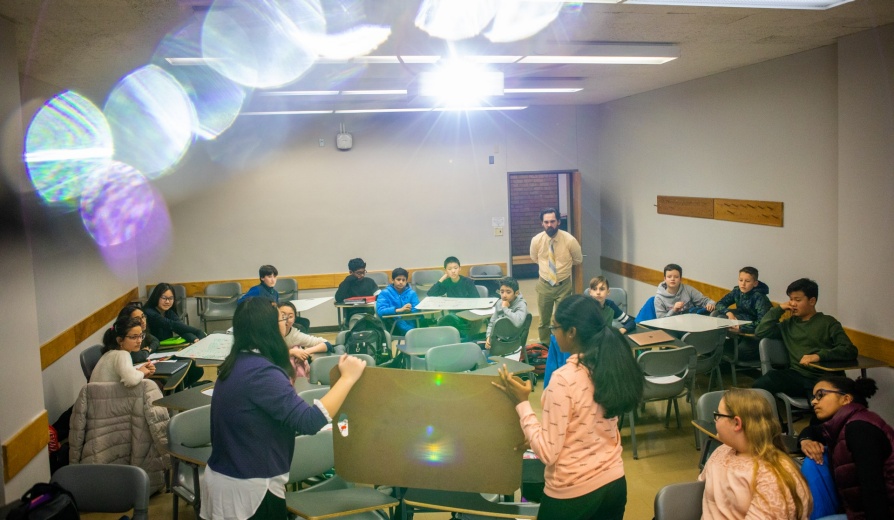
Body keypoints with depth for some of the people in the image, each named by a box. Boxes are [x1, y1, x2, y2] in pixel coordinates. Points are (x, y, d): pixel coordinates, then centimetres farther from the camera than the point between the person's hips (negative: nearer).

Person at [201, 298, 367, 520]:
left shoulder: (237, 363, 3)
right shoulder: (260, 372, -26)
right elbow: (308, 422, -31)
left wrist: (288, 371, 19)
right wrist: (348, 378, -25)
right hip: (247, 488, -9)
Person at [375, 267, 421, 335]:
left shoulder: (411, 293, 12)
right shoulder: (385, 293, 4)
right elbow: (380, 311, -12)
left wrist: (410, 309, -23)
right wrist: (399, 310, -22)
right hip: (393, 322, -2)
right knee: (399, 322, -36)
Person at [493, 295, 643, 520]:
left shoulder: (565, 379, -23)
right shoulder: (611, 365, -2)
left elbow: (547, 452, -19)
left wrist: (521, 403, -13)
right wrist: (534, 435, 13)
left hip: (573, 493, -6)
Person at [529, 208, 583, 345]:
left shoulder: (569, 240, -17)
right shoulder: (536, 240, -12)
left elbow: (578, 260, 2)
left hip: (564, 285, -2)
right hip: (544, 285, 2)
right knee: (544, 321, 14)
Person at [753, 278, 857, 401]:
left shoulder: (828, 322, 9)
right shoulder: (789, 324, 20)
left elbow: (850, 350, -2)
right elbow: (760, 332, 12)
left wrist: (819, 355, -19)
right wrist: (779, 309, 11)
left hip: (822, 378, -2)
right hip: (796, 375, 3)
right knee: (759, 386, -28)